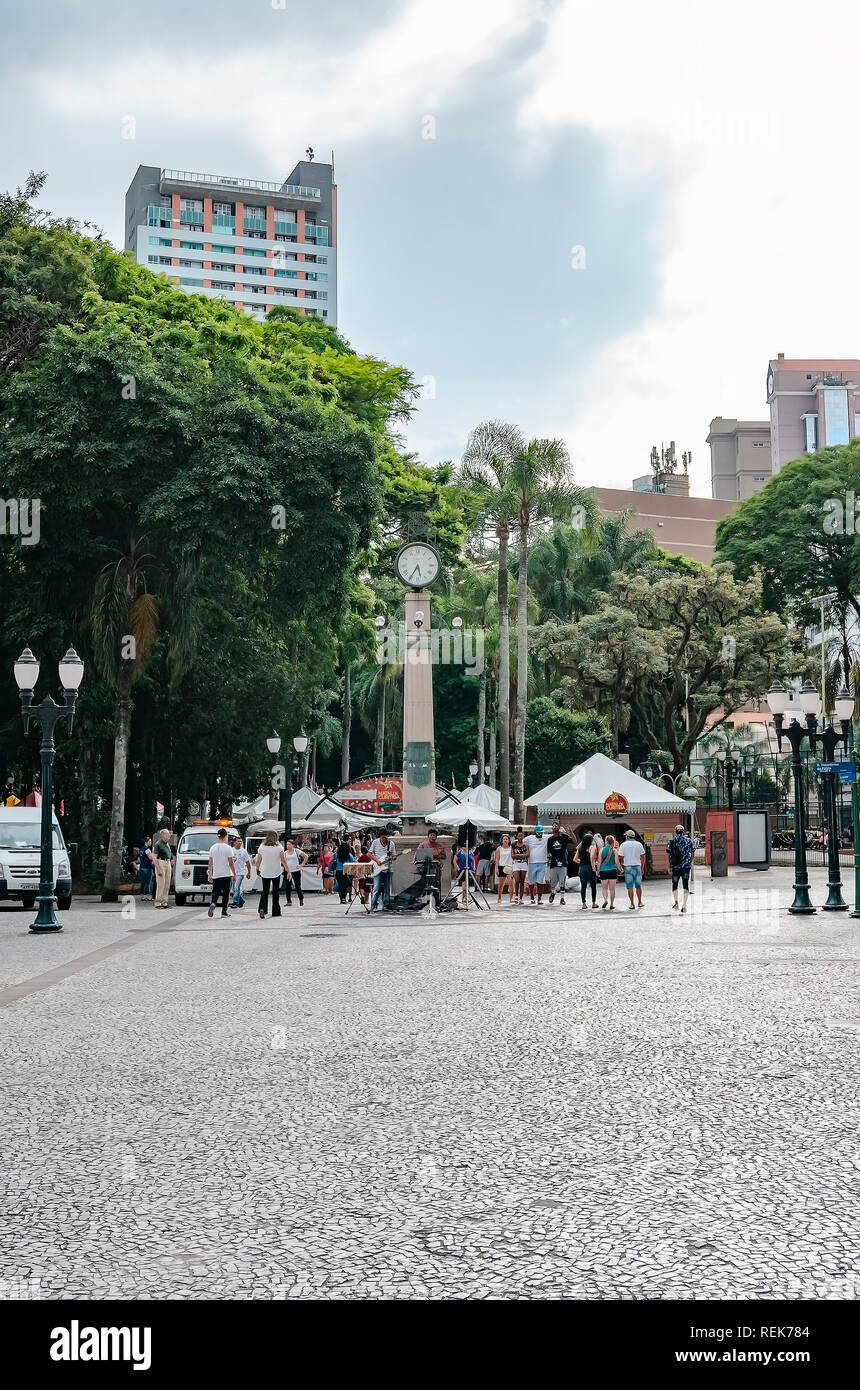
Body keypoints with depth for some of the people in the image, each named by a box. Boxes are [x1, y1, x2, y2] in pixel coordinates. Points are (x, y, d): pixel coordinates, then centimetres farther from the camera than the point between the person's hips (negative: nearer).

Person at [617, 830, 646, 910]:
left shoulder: (623, 845, -4)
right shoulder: (639, 844, 3)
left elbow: (620, 857, -6)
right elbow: (643, 857, 4)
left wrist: (622, 864, 12)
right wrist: (642, 867, 12)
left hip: (628, 867, -2)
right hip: (637, 867, 2)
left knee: (630, 886, 1)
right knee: (638, 886, 14)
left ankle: (632, 904, -2)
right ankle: (639, 902, 20)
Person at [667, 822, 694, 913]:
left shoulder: (672, 841, 0)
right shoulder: (688, 840, 2)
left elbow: (669, 854, -1)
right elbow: (692, 853, 4)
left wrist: (669, 865, 7)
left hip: (675, 866, -1)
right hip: (686, 865, 1)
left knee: (674, 884, 15)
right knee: (686, 885, 5)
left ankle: (675, 902, 3)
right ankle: (684, 905, 1)